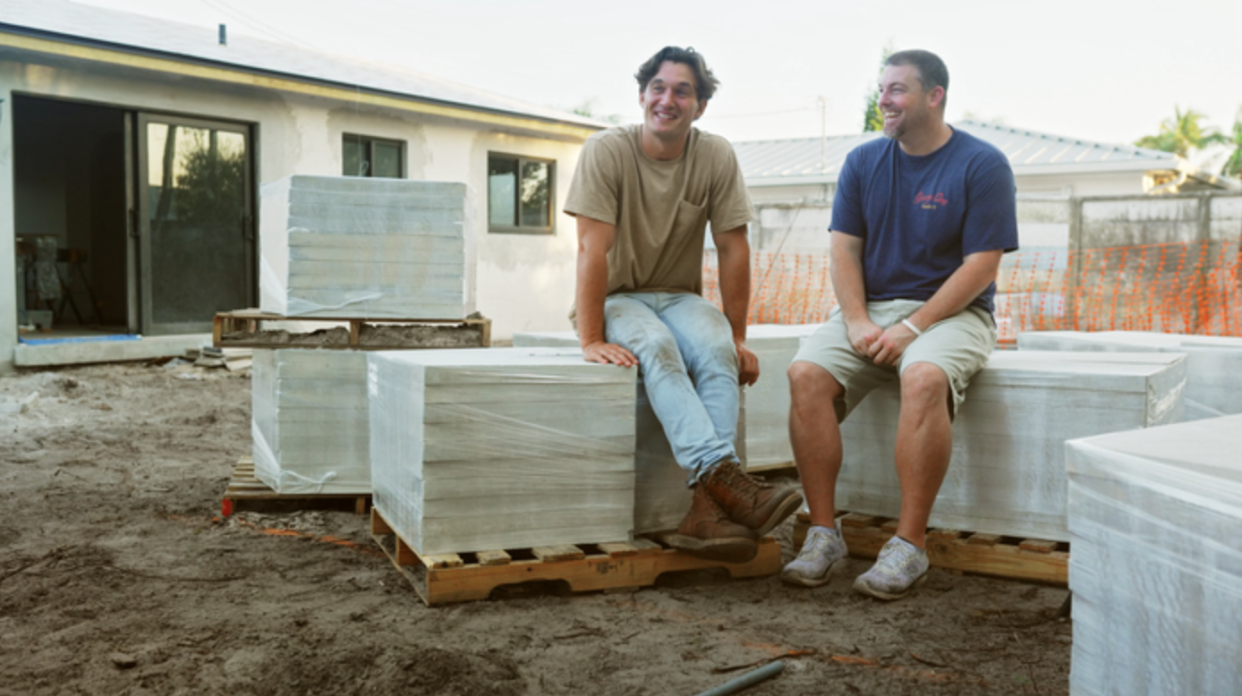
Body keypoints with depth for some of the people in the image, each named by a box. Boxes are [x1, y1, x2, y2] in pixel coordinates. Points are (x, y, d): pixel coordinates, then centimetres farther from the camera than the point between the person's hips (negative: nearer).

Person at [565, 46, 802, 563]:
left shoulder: (717, 157, -3)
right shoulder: (606, 150, -11)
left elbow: (733, 250, -2)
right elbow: (593, 249, -18)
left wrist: (737, 337, -4)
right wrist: (591, 340, -25)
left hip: (679, 297, 2)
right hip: (616, 297, -2)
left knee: (717, 350, -29)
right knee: (656, 346, -35)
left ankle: (704, 507, -37)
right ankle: (724, 475, -45)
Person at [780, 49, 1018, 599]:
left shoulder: (982, 165, -3)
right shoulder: (863, 161, 11)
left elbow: (981, 266, -9)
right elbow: (843, 250, 6)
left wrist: (912, 327, -17)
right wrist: (857, 322, -11)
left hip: (951, 312, -4)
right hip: (869, 308, 4)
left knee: (924, 378, -36)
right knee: (806, 374, -23)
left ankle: (909, 544, -24)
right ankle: (824, 533, -16)